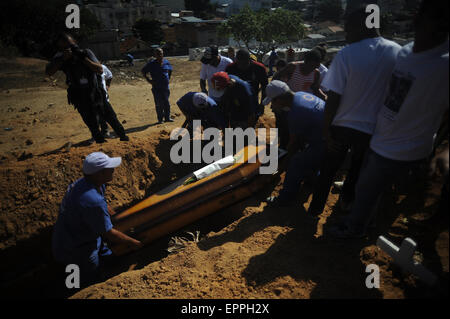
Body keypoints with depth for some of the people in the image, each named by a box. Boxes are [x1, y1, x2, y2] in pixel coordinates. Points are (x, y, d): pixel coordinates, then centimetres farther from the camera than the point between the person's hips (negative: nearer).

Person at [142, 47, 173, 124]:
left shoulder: (166, 62, 6)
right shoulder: (151, 63, -5)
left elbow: (170, 71, 25)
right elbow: (143, 71, 3)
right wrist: (148, 80, -5)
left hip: (166, 86, 4)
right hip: (156, 87, -4)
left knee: (166, 103, 9)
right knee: (159, 104, -1)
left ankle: (167, 118, 22)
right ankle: (160, 119, 10)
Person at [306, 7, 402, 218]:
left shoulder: (346, 55, -17)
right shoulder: (398, 52, -6)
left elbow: (333, 99, -18)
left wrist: (326, 128, -7)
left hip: (342, 126, -2)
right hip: (373, 129, 3)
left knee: (329, 168, 16)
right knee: (358, 169, 23)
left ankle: (316, 207, 29)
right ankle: (346, 203, 43)